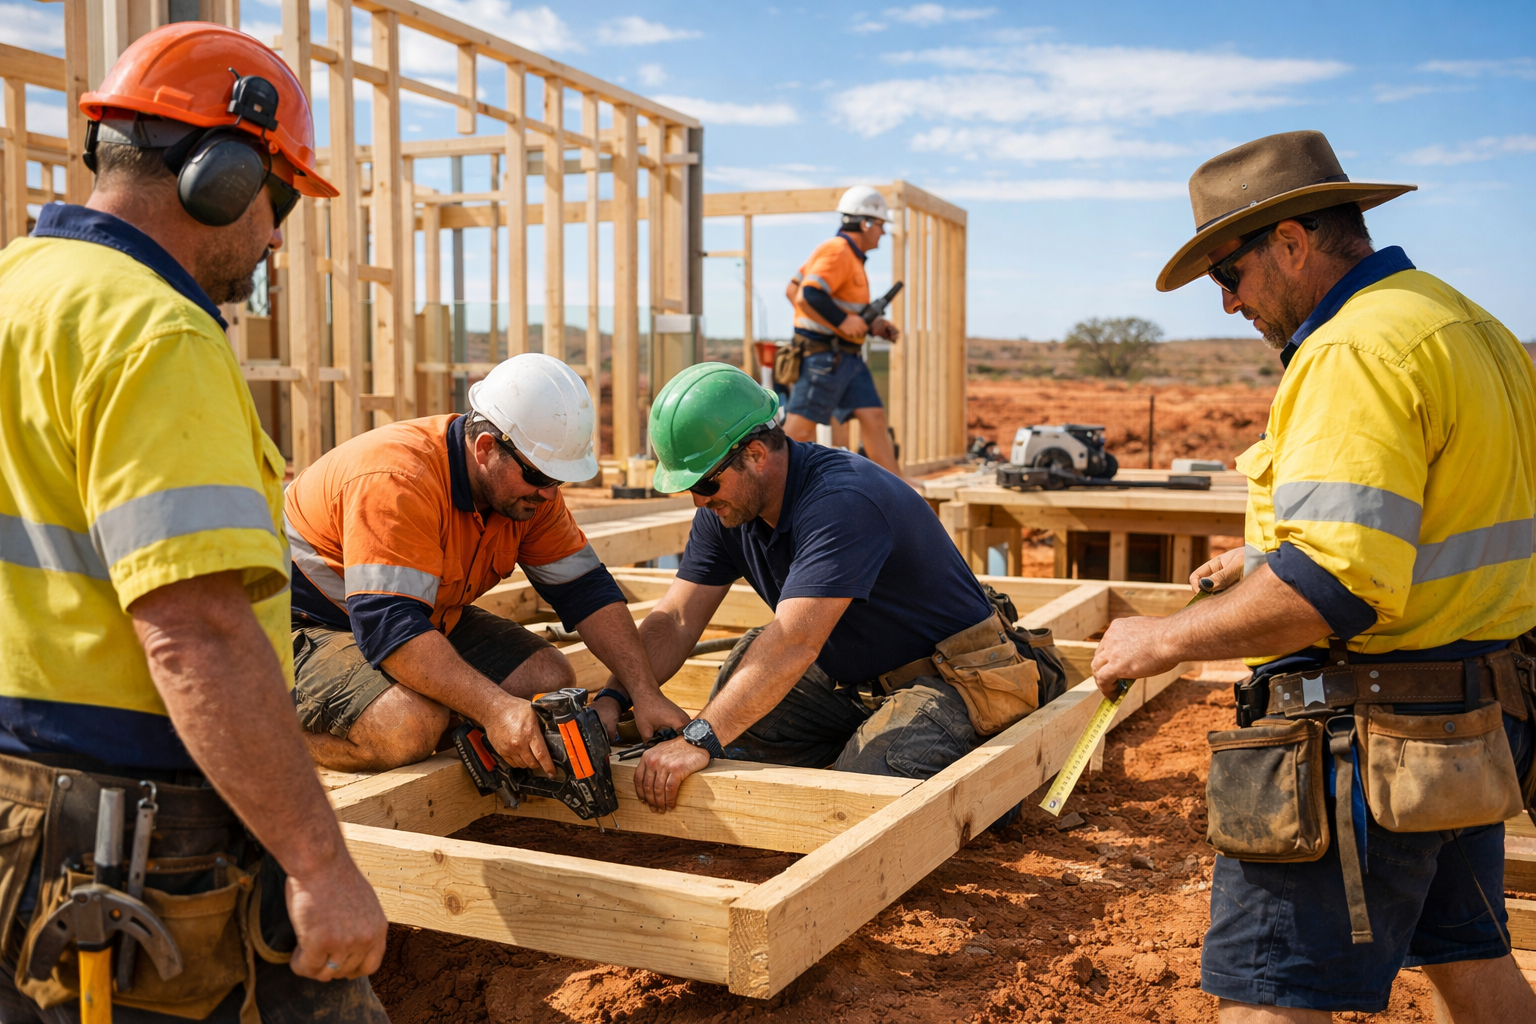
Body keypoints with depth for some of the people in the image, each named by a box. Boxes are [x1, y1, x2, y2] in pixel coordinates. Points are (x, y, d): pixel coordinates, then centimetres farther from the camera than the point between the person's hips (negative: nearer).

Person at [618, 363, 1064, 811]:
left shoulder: (842, 501, -30)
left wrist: (698, 741, -44)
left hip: (945, 678, -8)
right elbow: (674, 622, -5)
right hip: (849, 679, 8)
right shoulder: (725, 510, -4)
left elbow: (794, 644, -39)